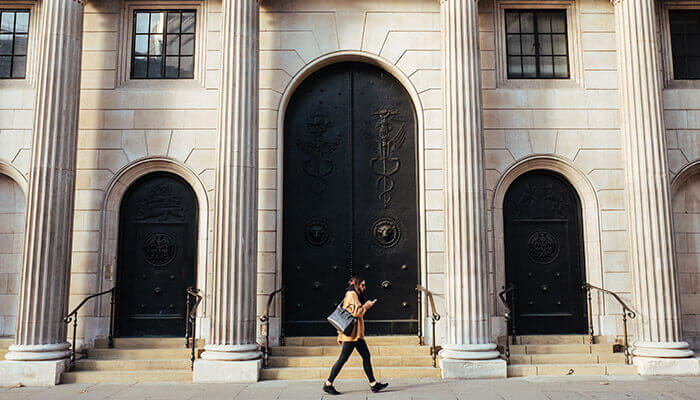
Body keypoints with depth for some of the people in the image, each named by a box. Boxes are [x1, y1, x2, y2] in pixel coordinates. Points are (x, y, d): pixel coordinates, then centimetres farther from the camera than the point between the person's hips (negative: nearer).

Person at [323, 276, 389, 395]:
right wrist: (367, 305, -5)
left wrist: (340, 336, 21)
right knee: (343, 358, -6)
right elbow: (356, 312, -21)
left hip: (357, 334, 10)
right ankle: (328, 384, 1)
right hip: (352, 333, -10)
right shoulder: (352, 294, -10)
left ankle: (373, 384, 9)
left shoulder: (354, 295, 21)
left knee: (366, 356, 7)